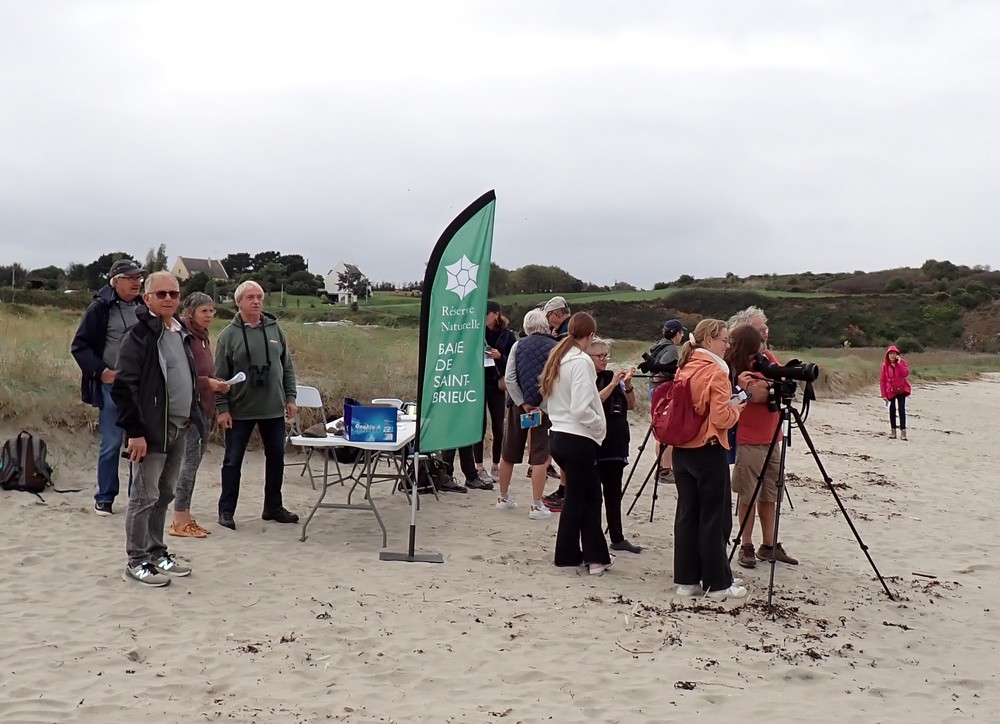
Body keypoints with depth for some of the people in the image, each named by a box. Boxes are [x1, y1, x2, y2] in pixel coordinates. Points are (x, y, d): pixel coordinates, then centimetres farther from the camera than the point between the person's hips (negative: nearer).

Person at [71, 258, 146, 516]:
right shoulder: (100, 308, -5)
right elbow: (79, 346, -4)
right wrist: (101, 372, -13)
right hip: (112, 386, -4)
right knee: (111, 444, 0)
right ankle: (105, 498, 13)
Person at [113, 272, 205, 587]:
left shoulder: (181, 333, 13)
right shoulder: (139, 335, -12)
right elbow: (123, 386, -17)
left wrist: (193, 415, 15)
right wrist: (135, 430, -20)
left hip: (179, 428, 8)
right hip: (152, 429, -8)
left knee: (164, 494, 15)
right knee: (145, 496, -2)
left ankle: (156, 552, 26)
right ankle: (137, 562, 6)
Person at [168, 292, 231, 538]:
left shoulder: (202, 336, 14)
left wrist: (217, 384, 7)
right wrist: (207, 383, -19)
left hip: (203, 407, 9)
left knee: (194, 460, 11)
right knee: (190, 459, -7)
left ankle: (184, 516, 18)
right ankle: (180, 520, 0)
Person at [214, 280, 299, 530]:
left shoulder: (274, 329, 5)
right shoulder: (228, 335, -4)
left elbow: (287, 367, 10)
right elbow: (220, 376, -5)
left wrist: (290, 398, 5)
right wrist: (222, 408, -9)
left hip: (274, 409, 4)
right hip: (240, 411, -3)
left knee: (276, 458, 11)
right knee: (232, 461, 3)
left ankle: (273, 507, 25)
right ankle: (226, 511, 13)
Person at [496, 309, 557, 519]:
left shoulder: (519, 345, 0)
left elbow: (509, 378, -7)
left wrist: (524, 404, -6)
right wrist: (544, 406, -11)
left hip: (519, 405, 2)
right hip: (544, 407, -2)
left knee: (509, 453, 15)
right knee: (539, 456, 1)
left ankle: (504, 497, 28)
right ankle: (537, 505, 0)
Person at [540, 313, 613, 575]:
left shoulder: (557, 359, 9)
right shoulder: (581, 362, -17)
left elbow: (547, 400, 13)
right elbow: (581, 409, -23)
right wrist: (601, 425, -9)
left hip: (558, 435, 8)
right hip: (578, 439, -8)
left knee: (590, 494, 15)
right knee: (577, 497, 3)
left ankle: (596, 555, 18)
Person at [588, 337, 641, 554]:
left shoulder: (612, 376, 10)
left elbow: (631, 405, 7)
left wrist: (627, 384, -9)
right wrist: (613, 384, -23)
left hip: (616, 444, 6)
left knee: (613, 494, 11)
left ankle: (617, 538, 16)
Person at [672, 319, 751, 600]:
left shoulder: (683, 369, 8)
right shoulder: (715, 372, -14)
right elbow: (722, 418, -17)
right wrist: (736, 407, 2)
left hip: (681, 450, 7)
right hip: (708, 452, -7)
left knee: (686, 513, 10)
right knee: (714, 518, 2)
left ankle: (686, 579, 15)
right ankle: (717, 583, 9)